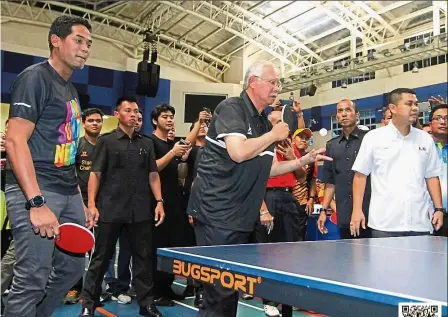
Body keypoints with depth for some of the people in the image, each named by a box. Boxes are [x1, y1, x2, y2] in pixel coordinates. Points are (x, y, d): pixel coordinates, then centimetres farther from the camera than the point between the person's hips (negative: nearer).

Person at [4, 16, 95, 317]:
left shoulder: (70, 89, 18)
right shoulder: (34, 77, -8)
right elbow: (15, 141, -17)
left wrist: (79, 202, 17)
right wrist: (37, 202, -24)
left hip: (68, 193, 9)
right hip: (36, 191, -9)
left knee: (72, 267, 14)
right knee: (33, 278, -6)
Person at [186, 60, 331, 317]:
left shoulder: (264, 122, 15)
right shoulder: (231, 108, -10)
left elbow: (267, 168, 20)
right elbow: (238, 152, -25)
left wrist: (304, 160, 10)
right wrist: (274, 135, -11)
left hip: (241, 216, 9)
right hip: (216, 211, -9)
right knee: (221, 289, -5)